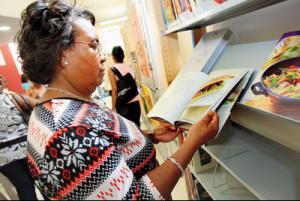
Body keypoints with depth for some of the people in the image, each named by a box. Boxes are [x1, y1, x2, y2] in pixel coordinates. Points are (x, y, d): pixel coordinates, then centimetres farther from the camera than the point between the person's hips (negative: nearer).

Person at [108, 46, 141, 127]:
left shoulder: (112, 70, -4)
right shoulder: (129, 68, 10)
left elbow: (115, 89, -10)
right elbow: (134, 85, 13)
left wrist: (113, 108, -6)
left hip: (123, 104, -5)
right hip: (135, 101, 5)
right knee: (136, 126, 13)